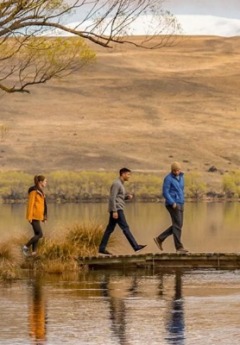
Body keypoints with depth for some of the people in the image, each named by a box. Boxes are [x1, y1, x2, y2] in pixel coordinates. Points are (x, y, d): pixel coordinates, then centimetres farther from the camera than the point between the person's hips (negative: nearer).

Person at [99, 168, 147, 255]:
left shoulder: (120, 184, 19)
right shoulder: (116, 184, -12)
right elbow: (112, 198, -19)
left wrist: (128, 196, 6)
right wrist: (114, 211, -23)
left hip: (117, 210, 10)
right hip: (117, 209, -10)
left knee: (110, 229, 7)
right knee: (125, 228, -10)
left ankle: (102, 248, 5)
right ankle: (136, 246, -12)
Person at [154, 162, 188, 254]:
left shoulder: (181, 177, 14)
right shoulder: (168, 178, -11)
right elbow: (165, 193, -16)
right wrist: (173, 203, -22)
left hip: (179, 205, 9)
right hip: (172, 204, -9)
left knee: (177, 226, 10)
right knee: (177, 225, -10)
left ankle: (159, 239, 18)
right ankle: (179, 247, -8)